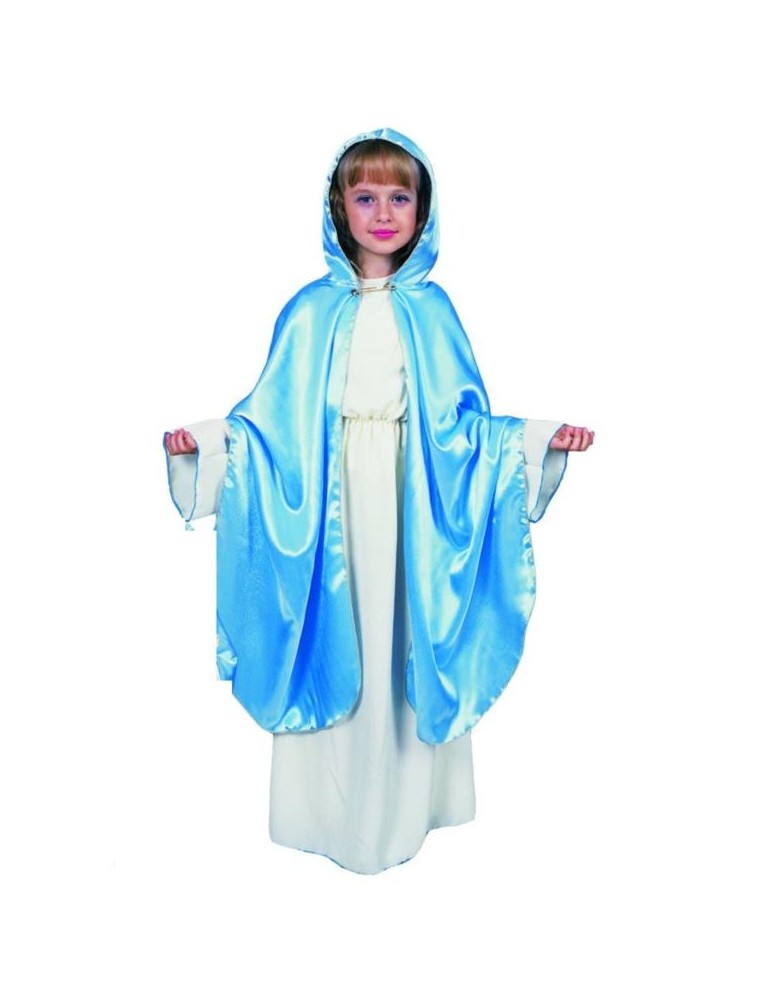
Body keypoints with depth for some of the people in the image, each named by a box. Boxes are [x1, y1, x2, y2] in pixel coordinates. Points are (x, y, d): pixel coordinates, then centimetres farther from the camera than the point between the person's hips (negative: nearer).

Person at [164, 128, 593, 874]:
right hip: (330, 497, 0)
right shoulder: (312, 310, 2)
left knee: (406, 640, 7)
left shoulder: (432, 309, 4)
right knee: (331, 640, 5)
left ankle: (403, 805, 28)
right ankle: (330, 807, 26)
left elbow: (462, 421, 5)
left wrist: (539, 439, -7)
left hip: (411, 498, 1)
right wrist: (208, 441, -13)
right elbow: (272, 417, 2)